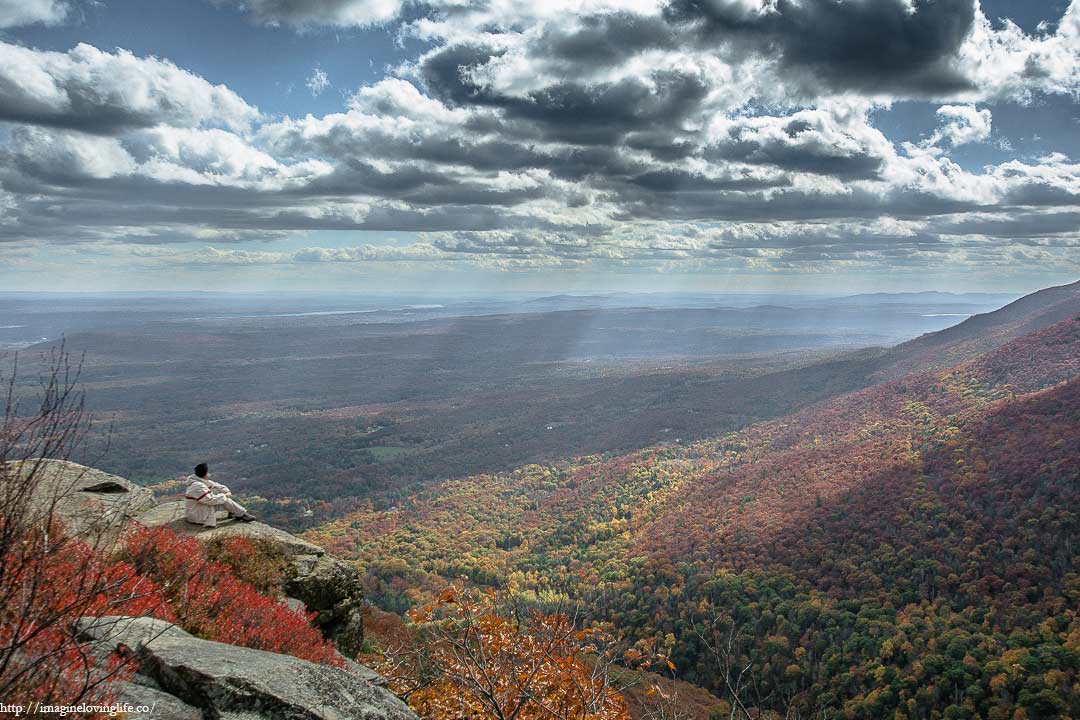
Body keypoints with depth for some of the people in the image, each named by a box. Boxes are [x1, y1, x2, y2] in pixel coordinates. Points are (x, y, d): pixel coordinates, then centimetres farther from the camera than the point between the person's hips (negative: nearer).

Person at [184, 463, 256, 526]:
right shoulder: (197, 486, -28)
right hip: (197, 516, -10)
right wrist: (224, 496, -16)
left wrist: (227, 491, -4)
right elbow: (210, 500, -32)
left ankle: (233, 512, 4)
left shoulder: (202, 481, 2)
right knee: (225, 501, -15)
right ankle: (243, 515, -5)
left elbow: (215, 485, 13)